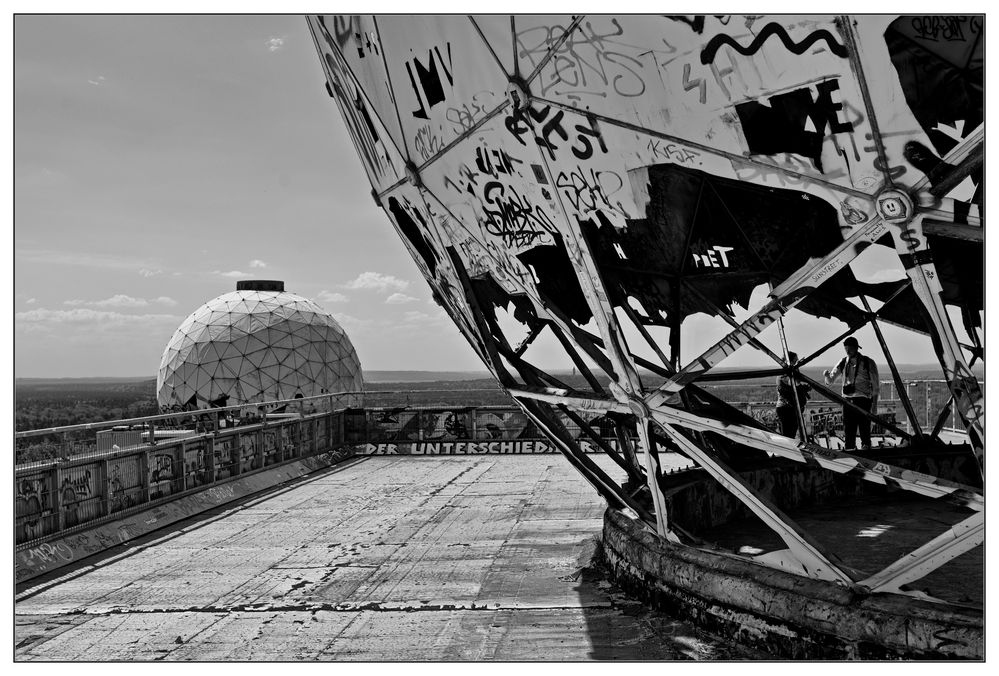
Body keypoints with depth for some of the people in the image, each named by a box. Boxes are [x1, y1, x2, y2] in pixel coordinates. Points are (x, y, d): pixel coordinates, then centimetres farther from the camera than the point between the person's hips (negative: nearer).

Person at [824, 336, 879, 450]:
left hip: (863, 400, -3)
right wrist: (827, 375, -13)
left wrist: (874, 404, -5)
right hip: (847, 400, 3)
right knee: (849, 432, 4)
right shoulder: (843, 362, 7)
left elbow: (875, 385, 1)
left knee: (864, 431, -5)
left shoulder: (868, 363, -2)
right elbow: (830, 382, 10)